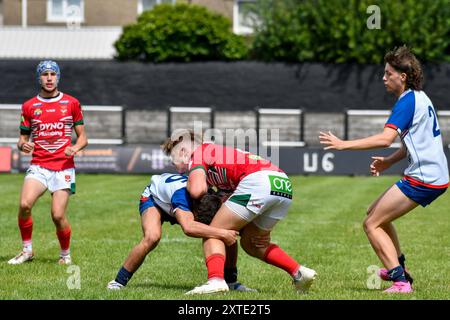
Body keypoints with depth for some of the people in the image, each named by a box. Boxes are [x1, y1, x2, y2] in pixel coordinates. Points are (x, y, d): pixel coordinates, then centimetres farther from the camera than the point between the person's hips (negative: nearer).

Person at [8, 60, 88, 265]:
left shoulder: (71, 103, 8)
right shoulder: (29, 106, 10)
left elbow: (83, 137, 11)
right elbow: (22, 139, 14)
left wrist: (75, 148, -11)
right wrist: (23, 145, -9)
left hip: (63, 167, -1)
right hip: (38, 166, 1)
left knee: (58, 215, -10)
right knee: (24, 204, -23)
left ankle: (65, 254, 15)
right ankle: (27, 250, -4)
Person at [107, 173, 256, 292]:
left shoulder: (213, 200, -32)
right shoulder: (182, 194, -49)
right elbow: (188, 227, -66)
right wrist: (222, 233, -66)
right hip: (153, 198, -5)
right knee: (152, 237, -36)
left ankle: (230, 281, 5)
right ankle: (119, 282, -20)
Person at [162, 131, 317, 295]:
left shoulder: (197, 154, 12)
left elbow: (197, 191, -5)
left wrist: (189, 183, 16)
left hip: (257, 180, -8)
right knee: (251, 243, 24)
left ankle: (216, 280, -19)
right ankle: (299, 272, 13)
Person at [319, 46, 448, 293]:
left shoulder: (407, 101, -16)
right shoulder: (420, 98, 16)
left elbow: (386, 138, -27)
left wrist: (343, 144, -25)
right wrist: (390, 161, 13)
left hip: (422, 179, -10)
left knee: (372, 224, -6)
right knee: (376, 213, 22)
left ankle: (401, 282, -10)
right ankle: (399, 269, 27)